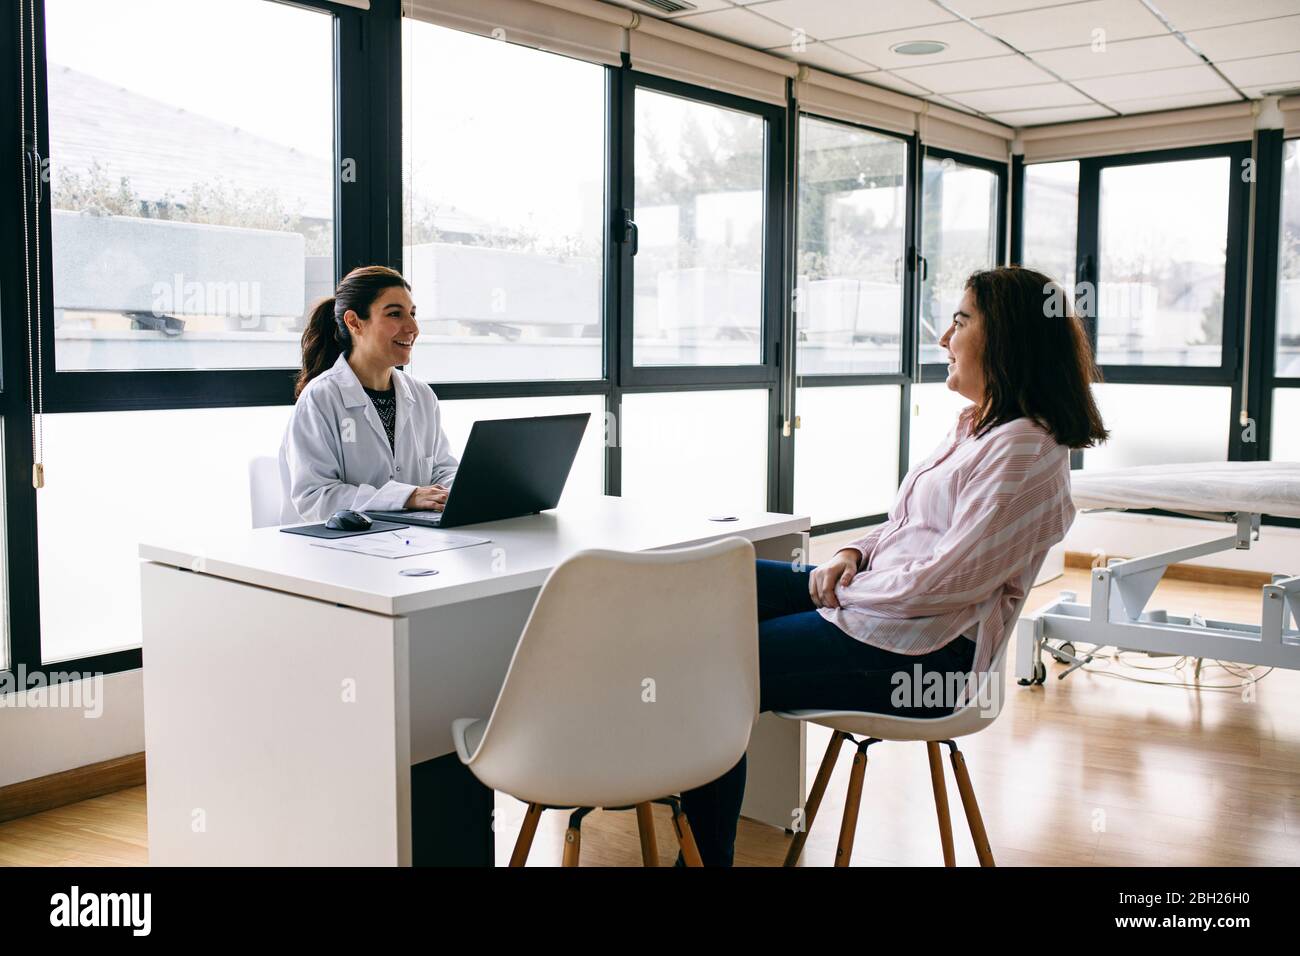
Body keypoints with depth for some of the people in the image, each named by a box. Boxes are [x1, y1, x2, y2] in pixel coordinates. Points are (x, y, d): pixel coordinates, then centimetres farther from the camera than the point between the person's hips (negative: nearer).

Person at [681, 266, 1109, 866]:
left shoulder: (1025, 450, -18)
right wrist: (852, 555, 1)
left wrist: (848, 592, -12)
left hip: (923, 654, -10)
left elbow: (946, 580, -23)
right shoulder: (977, 426, 14)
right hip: (878, 605, 10)